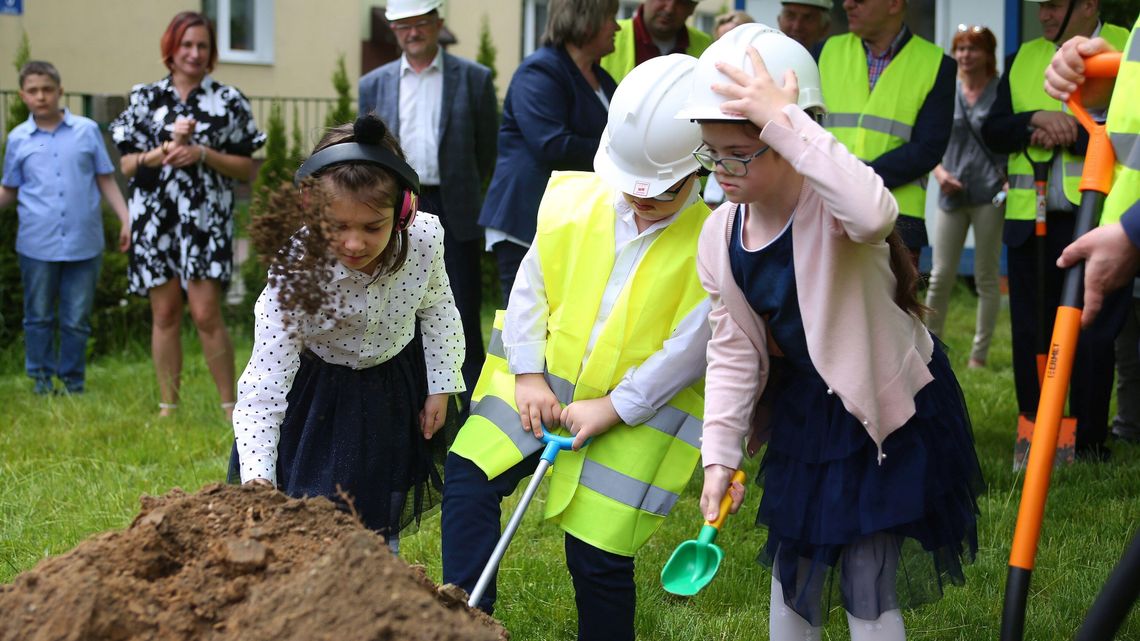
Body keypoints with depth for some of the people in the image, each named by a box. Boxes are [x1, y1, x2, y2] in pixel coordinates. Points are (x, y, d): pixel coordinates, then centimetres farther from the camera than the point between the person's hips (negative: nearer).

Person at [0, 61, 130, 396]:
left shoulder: (87, 130, 2)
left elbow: (106, 180, 8)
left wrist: (126, 219, 1)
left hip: (83, 243, -1)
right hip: (37, 245, 1)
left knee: (77, 319, 6)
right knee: (39, 317, 9)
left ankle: (73, 381, 18)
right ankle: (41, 379, 21)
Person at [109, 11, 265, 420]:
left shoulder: (229, 102, 6)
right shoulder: (145, 99, 9)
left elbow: (247, 168, 4)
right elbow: (127, 164, 6)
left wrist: (203, 154, -10)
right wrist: (165, 149, -10)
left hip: (206, 218, -2)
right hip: (155, 217, 2)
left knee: (206, 312, -10)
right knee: (164, 312, 4)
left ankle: (230, 405, -1)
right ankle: (167, 407, 12)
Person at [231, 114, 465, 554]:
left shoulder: (424, 238, -28)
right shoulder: (296, 273, -37)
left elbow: (436, 308, -3)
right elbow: (263, 388, -38)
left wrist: (440, 387, 1)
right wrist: (257, 479, -49)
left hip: (394, 385, 3)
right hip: (314, 387, -3)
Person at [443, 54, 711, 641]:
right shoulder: (575, 199, -5)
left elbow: (694, 347, -16)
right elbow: (530, 285, 2)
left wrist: (611, 408, -15)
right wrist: (528, 375, -6)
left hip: (638, 410, -4)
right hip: (546, 379, 4)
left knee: (599, 558, -1)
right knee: (469, 473, -6)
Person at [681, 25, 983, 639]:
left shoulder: (830, 206, -29)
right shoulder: (719, 236, -9)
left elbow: (874, 214, -57)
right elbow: (732, 352, -1)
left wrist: (783, 120, -55)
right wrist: (719, 455, -6)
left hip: (887, 406, -6)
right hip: (804, 410, 7)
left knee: (868, 587, -3)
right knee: (791, 567, 19)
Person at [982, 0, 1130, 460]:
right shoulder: (1022, 59, 14)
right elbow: (992, 131, 6)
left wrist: (1072, 134, -16)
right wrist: (1036, 119, -11)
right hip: (1031, 224, 4)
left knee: (1092, 339, 0)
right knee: (1030, 337, 8)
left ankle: (1090, 446, 9)